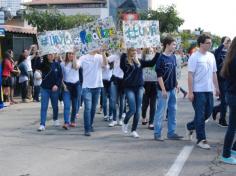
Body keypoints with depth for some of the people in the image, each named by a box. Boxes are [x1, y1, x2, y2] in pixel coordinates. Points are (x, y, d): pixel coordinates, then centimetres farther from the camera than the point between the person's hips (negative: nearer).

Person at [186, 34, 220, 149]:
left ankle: (190, 126, 34)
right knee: (200, 115, -2)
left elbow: (214, 73, 16)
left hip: (209, 90, 7)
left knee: (208, 112, 13)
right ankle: (201, 140, 7)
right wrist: (190, 92, -15)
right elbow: (190, 75, -12)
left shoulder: (211, 56, 10)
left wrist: (216, 88, 13)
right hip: (198, 91, -7)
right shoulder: (194, 57, -11)